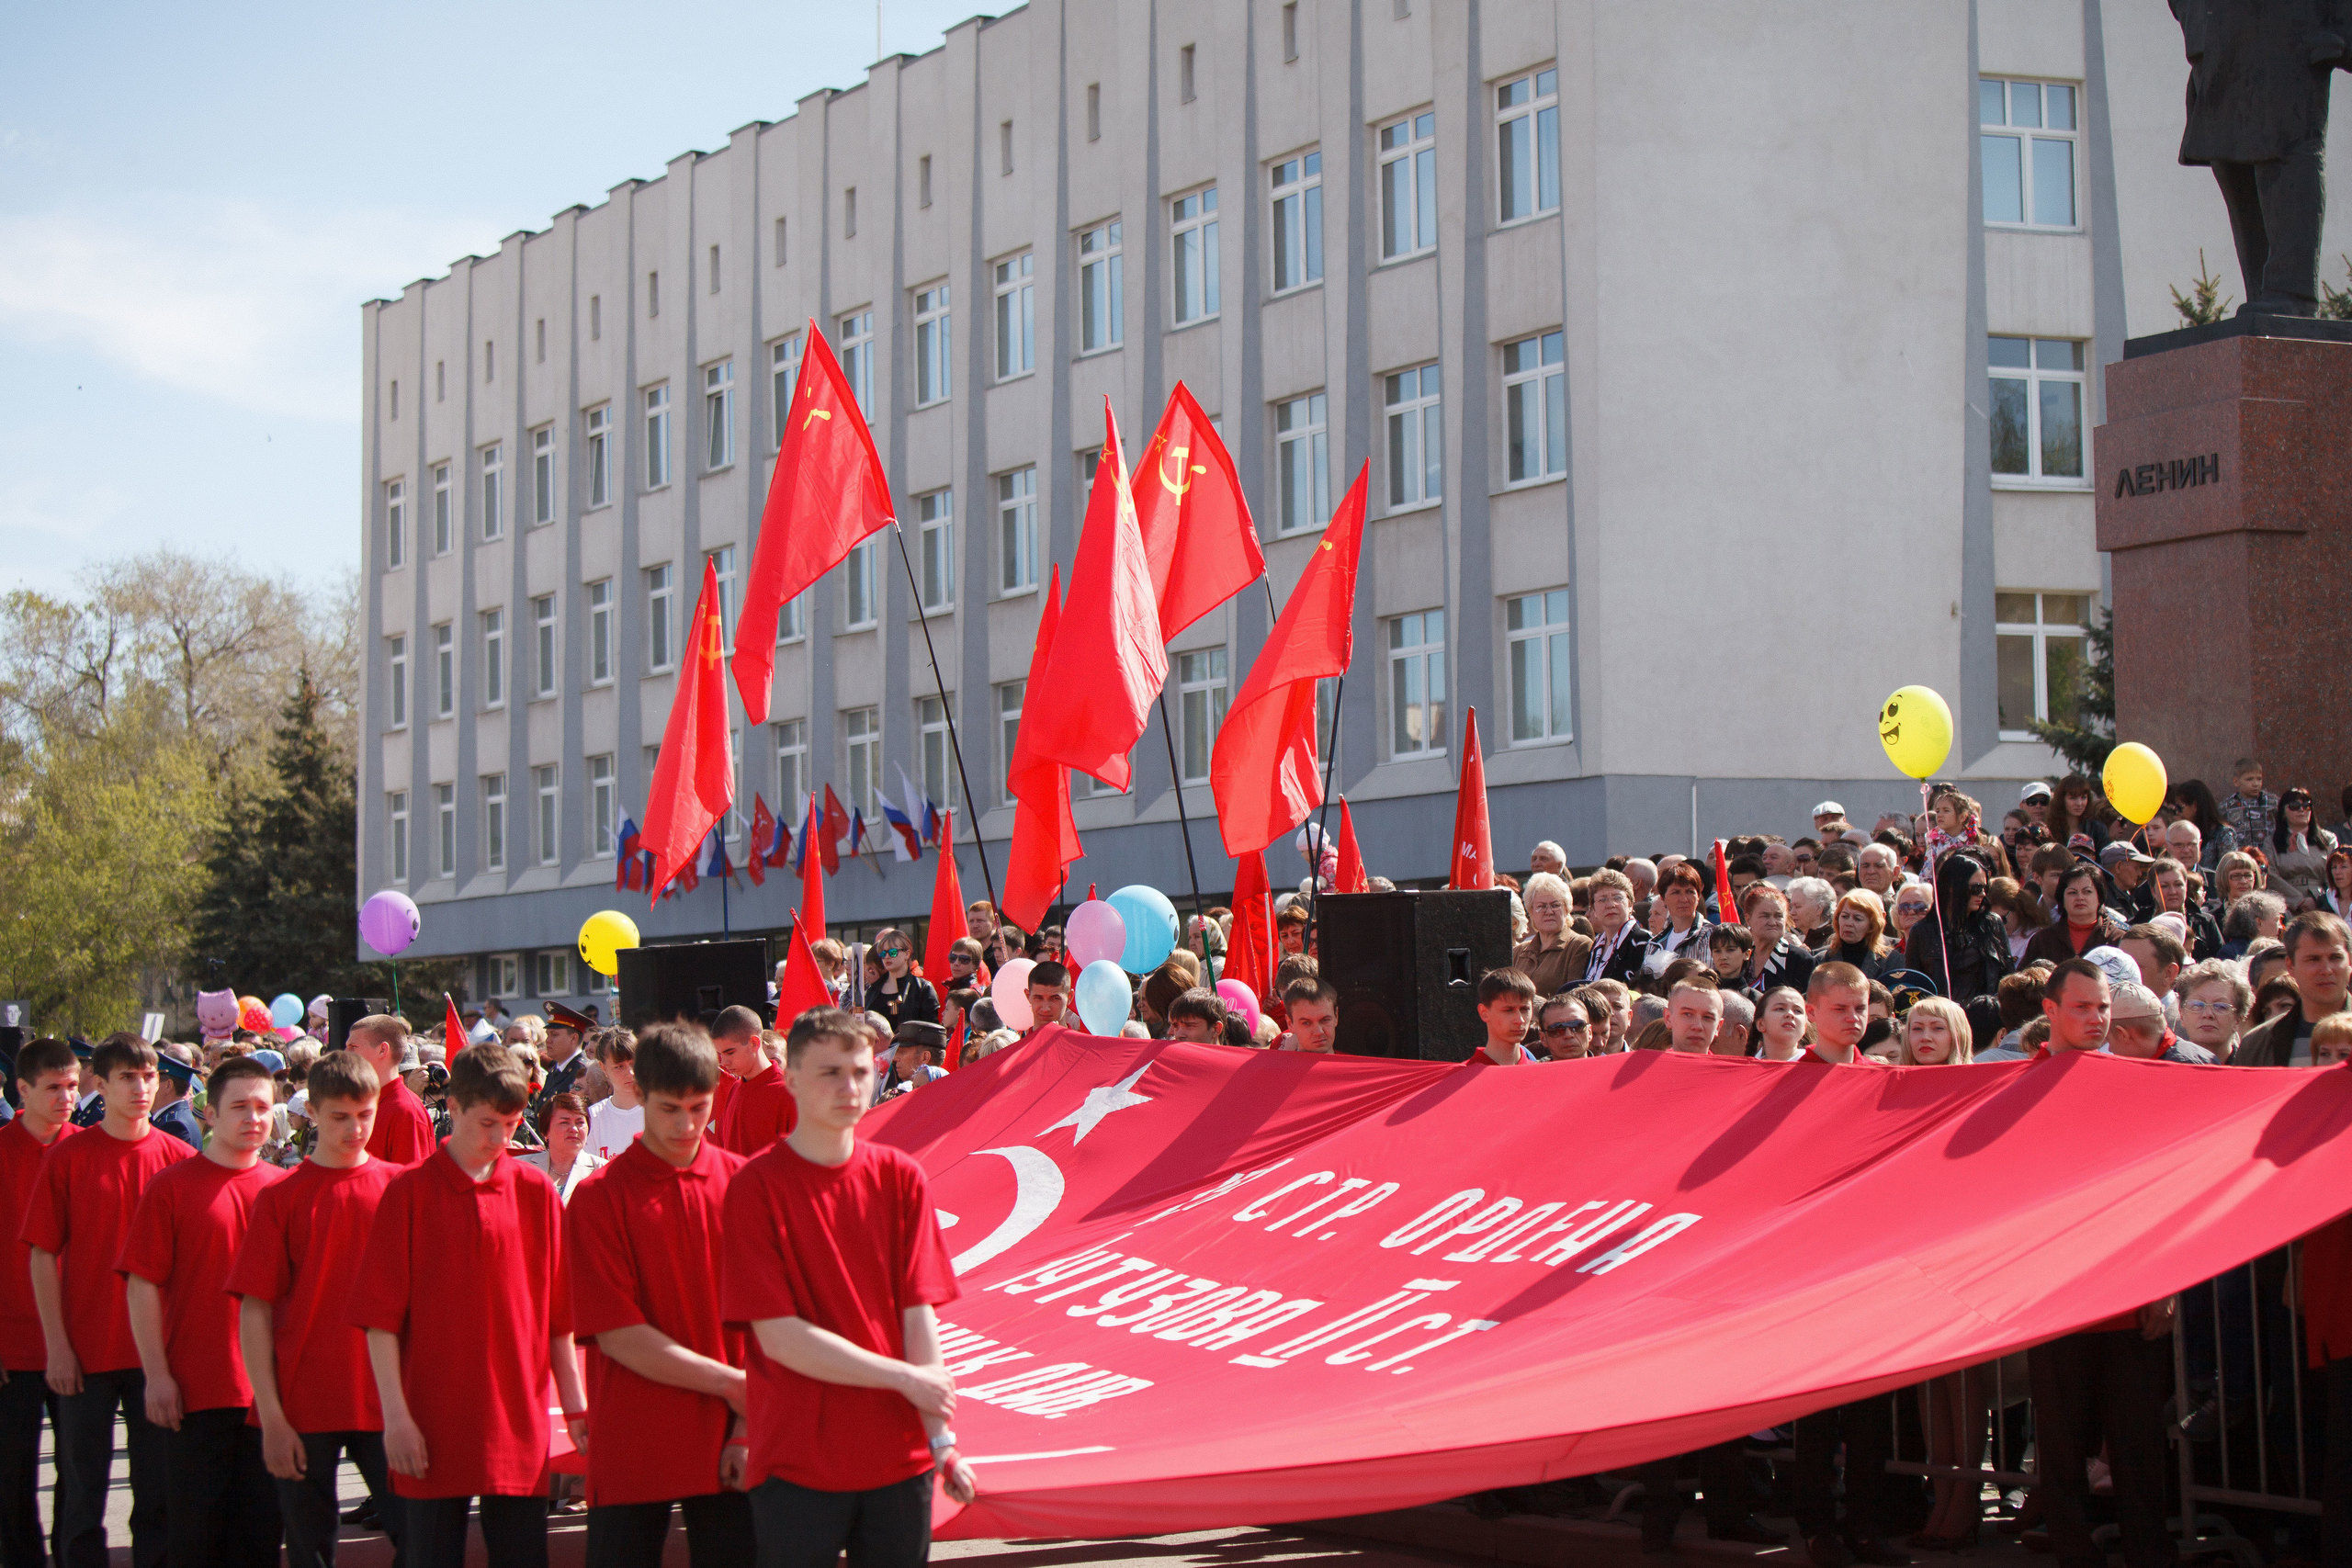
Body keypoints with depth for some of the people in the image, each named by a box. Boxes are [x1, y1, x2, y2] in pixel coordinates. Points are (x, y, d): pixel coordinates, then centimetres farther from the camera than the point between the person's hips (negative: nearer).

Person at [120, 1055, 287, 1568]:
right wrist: (156, 1374, -10)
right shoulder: (172, 1187, -2)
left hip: (267, 1389, 3)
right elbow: (143, 1285, -5)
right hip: (194, 1388, -3)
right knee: (196, 1526, 3)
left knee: (260, 1526, 8)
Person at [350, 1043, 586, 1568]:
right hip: (432, 1429, -2)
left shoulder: (537, 1194, 6)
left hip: (519, 1425, 2)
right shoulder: (408, 1193, -2)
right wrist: (395, 1414, -9)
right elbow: (380, 1316, -3)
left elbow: (559, 1314, 10)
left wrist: (575, 1405, 7)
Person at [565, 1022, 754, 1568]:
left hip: (728, 1447, 2)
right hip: (633, 1454, -2)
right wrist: (731, 1385, -10)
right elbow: (618, 1336, -8)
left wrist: (750, 1426, -7)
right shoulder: (599, 1199, -2)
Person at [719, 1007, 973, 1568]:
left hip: (898, 1458, 4)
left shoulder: (900, 1178, 6)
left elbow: (918, 1315, 3)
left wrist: (940, 1438, -6)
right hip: (797, 1463, -3)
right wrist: (905, 1377, -9)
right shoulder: (756, 1186, -6)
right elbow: (778, 1337, -11)